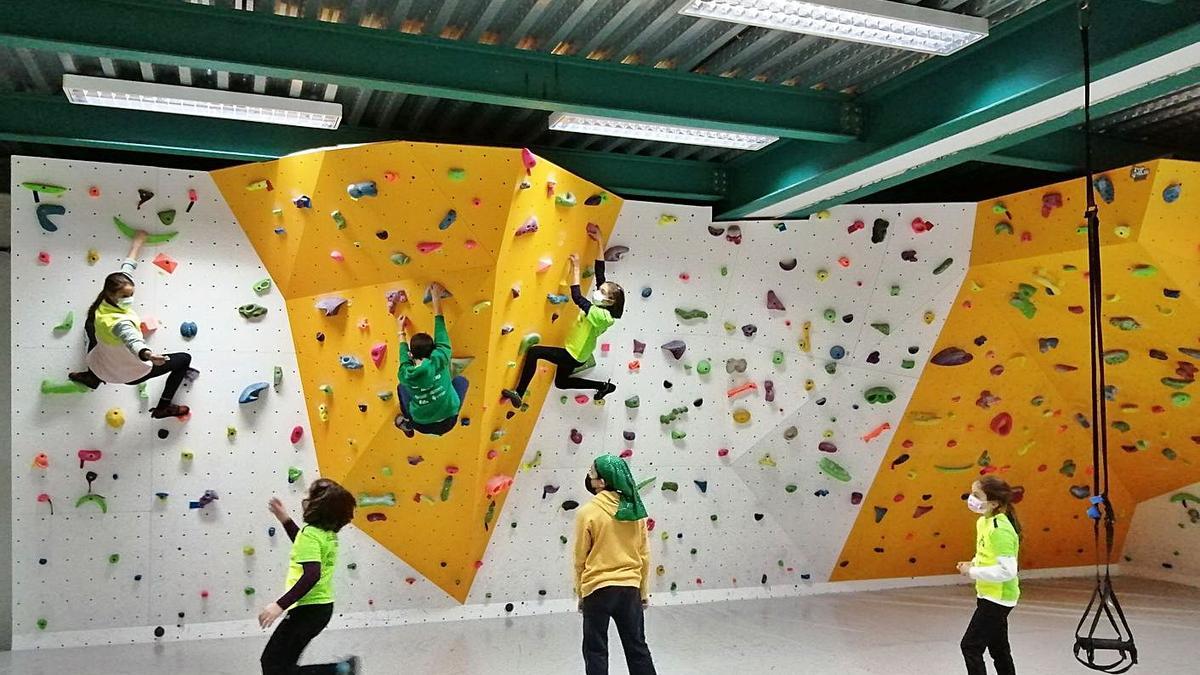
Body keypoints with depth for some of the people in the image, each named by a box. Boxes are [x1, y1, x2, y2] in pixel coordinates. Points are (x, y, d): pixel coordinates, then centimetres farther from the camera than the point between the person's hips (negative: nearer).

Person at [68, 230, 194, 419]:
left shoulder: (102, 305, -18)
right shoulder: (120, 323, -40)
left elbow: (126, 269, -6)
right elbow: (133, 342, -63)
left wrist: (138, 243, 7)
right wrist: (149, 355, -85)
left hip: (101, 368, 7)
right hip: (131, 375, -7)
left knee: (90, 324, 34)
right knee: (185, 359, 6)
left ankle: (91, 377, 45)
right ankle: (162, 408, 15)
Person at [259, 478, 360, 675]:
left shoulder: (311, 532, -19)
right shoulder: (328, 533, 7)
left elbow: (312, 575, -31)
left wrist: (280, 605, -30)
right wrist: (285, 519, 22)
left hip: (309, 609, -9)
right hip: (321, 606, 9)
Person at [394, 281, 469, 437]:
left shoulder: (406, 374, -16)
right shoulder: (439, 360, -22)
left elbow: (404, 356, 8)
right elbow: (441, 333, -10)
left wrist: (402, 331, 20)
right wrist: (436, 298, -2)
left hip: (422, 425, 1)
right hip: (448, 422, -1)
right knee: (462, 380, 21)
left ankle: (408, 424, 27)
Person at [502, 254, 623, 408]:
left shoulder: (600, 316, -28)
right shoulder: (602, 310, -5)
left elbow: (576, 297, -33)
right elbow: (600, 274, -3)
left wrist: (576, 268, -28)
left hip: (573, 356, -10)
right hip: (574, 353, 10)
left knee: (533, 352, -18)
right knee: (561, 382, 29)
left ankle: (518, 394, -15)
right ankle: (604, 386, 28)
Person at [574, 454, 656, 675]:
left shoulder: (587, 512, -13)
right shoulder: (635, 509, -1)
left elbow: (580, 559, -6)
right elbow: (644, 555, 6)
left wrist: (580, 593, 6)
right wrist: (644, 591, 16)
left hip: (598, 590, -4)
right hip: (630, 588, 4)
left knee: (596, 651, 9)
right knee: (637, 647, 16)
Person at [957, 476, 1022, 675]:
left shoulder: (1000, 529, -23)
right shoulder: (983, 521, 5)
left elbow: (1007, 571, -27)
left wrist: (973, 572, -22)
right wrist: (973, 564, 2)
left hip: (998, 597, -10)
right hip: (989, 595, 10)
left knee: (970, 646, -9)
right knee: (999, 650, 19)